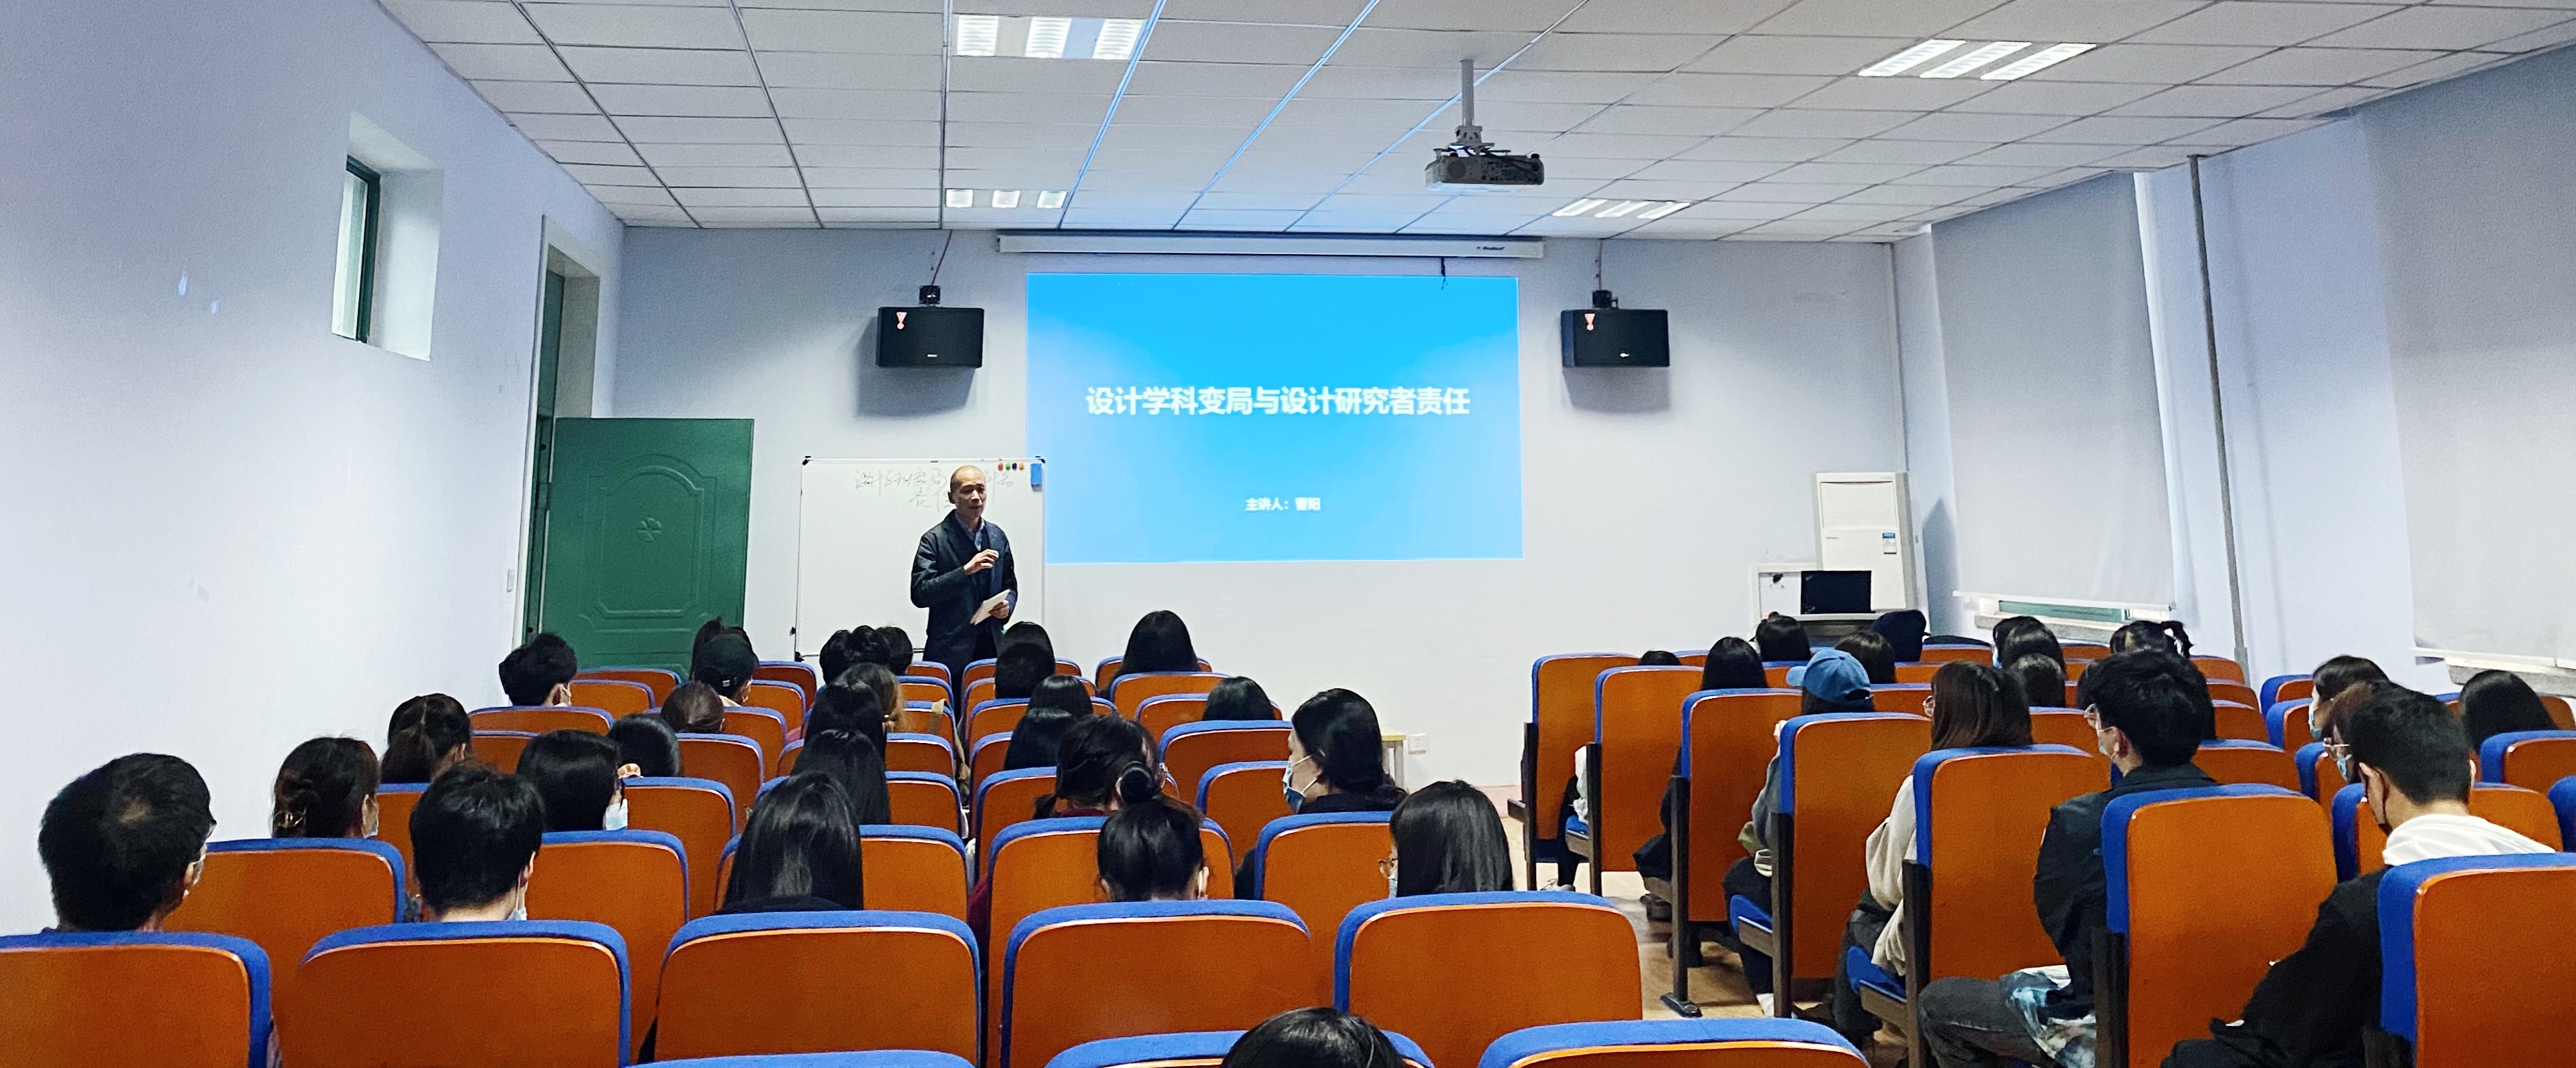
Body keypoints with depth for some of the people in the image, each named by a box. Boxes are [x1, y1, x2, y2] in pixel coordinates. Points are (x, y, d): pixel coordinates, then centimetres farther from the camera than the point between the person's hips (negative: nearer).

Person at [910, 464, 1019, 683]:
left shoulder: (997, 536, 11)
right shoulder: (935, 539, -3)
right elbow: (920, 595, -12)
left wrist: (1007, 606, 0)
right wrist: (965, 571, -19)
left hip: (991, 648, 4)